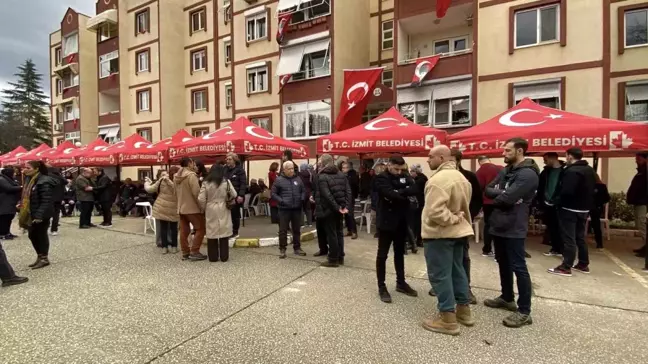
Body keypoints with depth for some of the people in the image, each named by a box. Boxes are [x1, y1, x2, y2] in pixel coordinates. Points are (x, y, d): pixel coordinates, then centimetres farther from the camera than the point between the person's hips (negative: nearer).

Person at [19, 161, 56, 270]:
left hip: (41, 215, -9)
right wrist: (22, 212, 16)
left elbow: (46, 201, -25)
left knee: (41, 235, 1)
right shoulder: (30, 180, 11)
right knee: (33, 236, 14)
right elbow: (26, 198, 19)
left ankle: (44, 258, 13)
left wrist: (39, 216, -28)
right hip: (30, 214, 10)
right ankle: (40, 257, 26)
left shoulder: (44, 182, -20)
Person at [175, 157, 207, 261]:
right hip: (193, 208, -8)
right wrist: (202, 206, -13)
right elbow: (196, 193, -22)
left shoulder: (176, 177, 9)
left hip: (181, 207, 8)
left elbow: (176, 192, 17)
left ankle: (185, 253, 16)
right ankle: (194, 252, 0)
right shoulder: (191, 175, -18)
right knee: (200, 229, 1)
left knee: (184, 231, 10)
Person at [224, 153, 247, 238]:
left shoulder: (239, 169, -3)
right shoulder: (224, 169, 14)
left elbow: (243, 183, -10)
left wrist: (241, 195, -19)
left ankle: (235, 232, 15)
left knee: (235, 214, 4)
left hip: (236, 196, -5)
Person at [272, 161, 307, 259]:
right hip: (284, 209, -3)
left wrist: (302, 199, -1)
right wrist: (281, 201, -13)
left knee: (297, 229, 13)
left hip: (297, 208, 3)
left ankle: (297, 248, 26)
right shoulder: (279, 180, -2)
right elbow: (273, 194, 0)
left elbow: (303, 191, 16)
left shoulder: (298, 179, 8)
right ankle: (282, 249, 15)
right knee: (283, 230, 3)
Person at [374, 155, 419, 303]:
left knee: (399, 253, 17)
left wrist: (398, 192, -19)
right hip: (386, 221, -6)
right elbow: (390, 194, -25)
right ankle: (381, 287, 15)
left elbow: (414, 190, -9)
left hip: (401, 221, 6)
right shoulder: (381, 178, -10)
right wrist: (404, 196, -12)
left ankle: (401, 283, 31)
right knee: (382, 254, 4)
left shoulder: (404, 177, 7)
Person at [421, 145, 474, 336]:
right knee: (457, 270, 19)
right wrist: (457, 218, 8)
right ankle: (464, 310, 31)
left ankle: (448, 318, 9)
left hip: (440, 233, -10)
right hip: (458, 231, 10)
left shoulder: (439, 179, -22)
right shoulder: (461, 177, 11)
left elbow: (435, 212, -31)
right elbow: (464, 206, 17)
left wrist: (452, 219, -17)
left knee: (440, 274, 0)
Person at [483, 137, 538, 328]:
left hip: (514, 228, -9)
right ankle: (507, 298, 36)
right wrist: (501, 194, -13)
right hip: (498, 225, 9)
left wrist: (496, 197, -4)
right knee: (503, 263, 19)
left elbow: (507, 198, -24)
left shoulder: (528, 174, -15)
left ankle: (524, 312, 10)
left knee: (518, 268, -1)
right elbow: (488, 190, 6)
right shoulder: (505, 171, 13)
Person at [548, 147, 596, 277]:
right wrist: (587, 202, 21)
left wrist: (558, 202, -12)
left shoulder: (572, 171, -20)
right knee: (580, 237, 18)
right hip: (584, 208, 9)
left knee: (569, 238, -6)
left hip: (570, 209, -9)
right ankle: (583, 264, 26)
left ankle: (566, 267, -2)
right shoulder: (590, 170, 12)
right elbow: (594, 188, 20)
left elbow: (567, 191, -27)